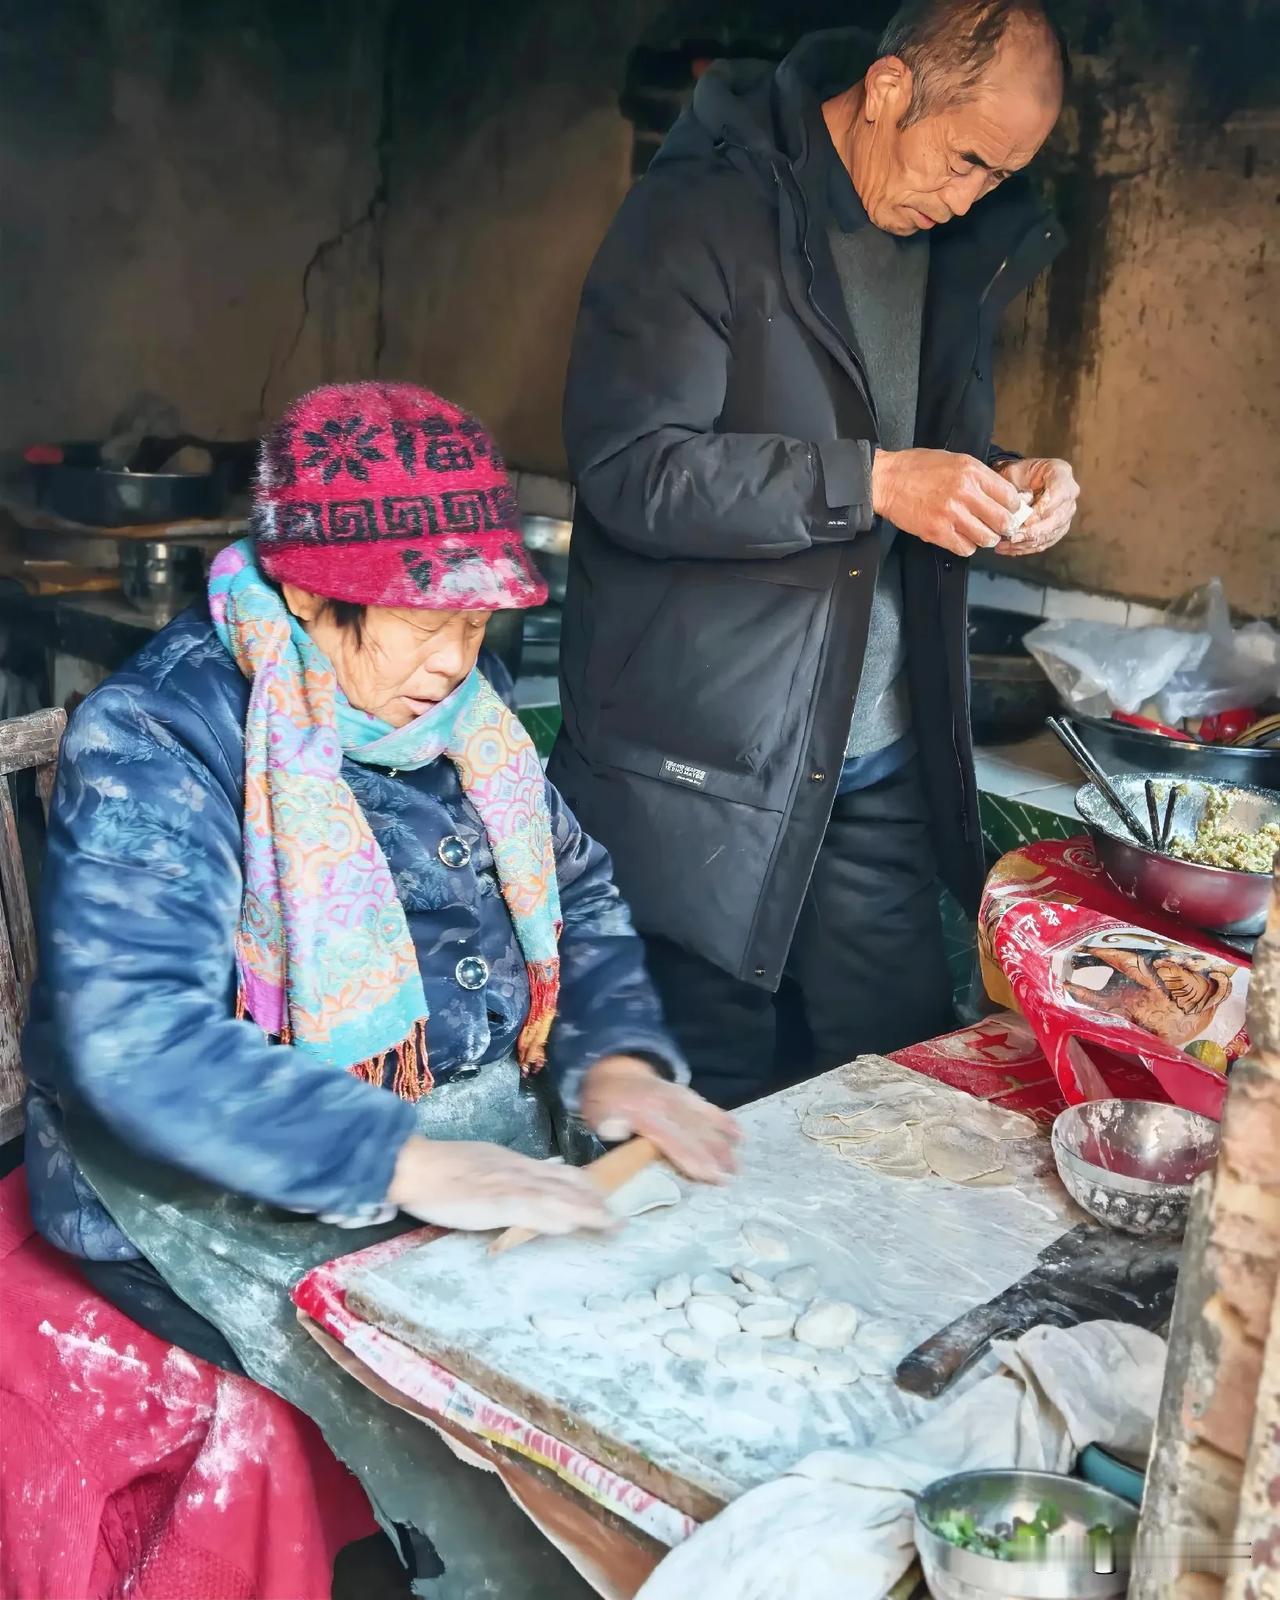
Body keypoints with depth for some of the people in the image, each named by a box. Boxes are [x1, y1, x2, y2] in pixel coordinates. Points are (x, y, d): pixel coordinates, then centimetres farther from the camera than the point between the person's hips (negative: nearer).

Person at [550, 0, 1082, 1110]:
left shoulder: (961, 247, 11)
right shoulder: (705, 211, -11)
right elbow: (627, 467, -19)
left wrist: (1002, 488, 0)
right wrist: (872, 480, -24)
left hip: (877, 770, 7)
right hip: (699, 765, -6)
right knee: (726, 1099, 7)